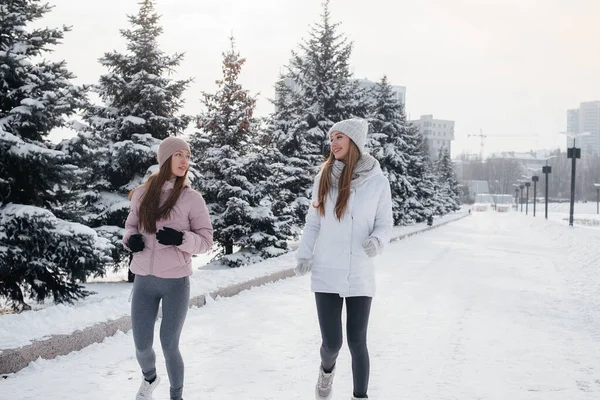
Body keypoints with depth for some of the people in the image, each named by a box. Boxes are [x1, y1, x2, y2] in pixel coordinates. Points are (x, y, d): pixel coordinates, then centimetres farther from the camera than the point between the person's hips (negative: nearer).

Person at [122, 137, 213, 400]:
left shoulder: (192, 198, -5)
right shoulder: (142, 194, 2)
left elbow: (206, 241, -3)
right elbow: (131, 225, 17)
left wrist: (180, 239, -21)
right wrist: (130, 239, -6)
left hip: (176, 283, -2)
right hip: (144, 281, 3)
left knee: (169, 346, 2)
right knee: (142, 346, 8)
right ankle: (149, 378, 42)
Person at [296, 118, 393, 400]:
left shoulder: (378, 182, -3)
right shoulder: (324, 179, 1)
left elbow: (385, 224, 3)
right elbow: (313, 223, 7)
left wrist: (376, 241, -18)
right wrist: (304, 255, -4)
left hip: (359, 276, -1)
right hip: (326, 274, 1)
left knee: (357, 343, 4)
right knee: (332, 343, 0)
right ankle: (327, 368, 35)